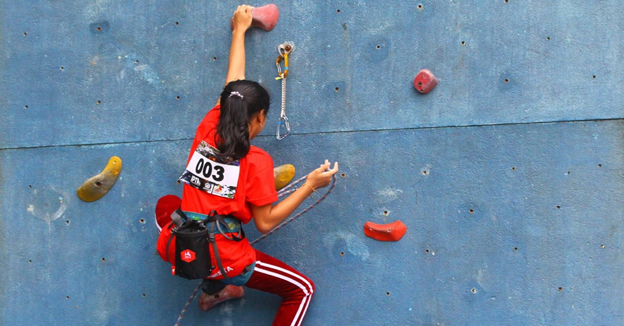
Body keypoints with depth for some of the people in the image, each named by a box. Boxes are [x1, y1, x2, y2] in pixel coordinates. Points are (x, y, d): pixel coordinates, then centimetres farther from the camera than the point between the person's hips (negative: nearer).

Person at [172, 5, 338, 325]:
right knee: (302, 289, 13)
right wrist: (310, 185, -7)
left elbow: (232, 88, 13)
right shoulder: (256, 161, -14)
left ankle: (212, 290, 42)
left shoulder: (206, 131, -2)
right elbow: (265, 223, -9)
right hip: (226, 262, -5)